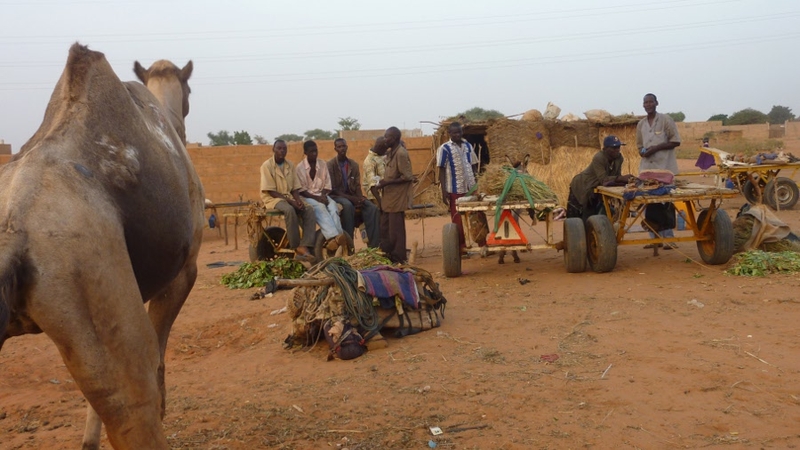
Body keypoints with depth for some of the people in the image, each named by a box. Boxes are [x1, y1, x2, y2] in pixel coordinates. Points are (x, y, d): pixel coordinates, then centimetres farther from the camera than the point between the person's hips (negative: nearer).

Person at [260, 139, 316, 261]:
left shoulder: (290, 165, 10)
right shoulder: (267, 165, -7)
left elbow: (295, 188, 10)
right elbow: (270, 191, -13)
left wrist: (298, 200, -12)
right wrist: (290, 201, -20)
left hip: (289, 197, 6)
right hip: (272, 198, -6)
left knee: (309, 211, -21)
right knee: (289, 210, -37)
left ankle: (305, 247, -33)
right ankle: (297, 248, -30)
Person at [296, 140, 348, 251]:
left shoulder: (323, 165, 10)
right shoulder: (300, 168, -1)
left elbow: (327, 185, 10)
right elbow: (301, 190, -5)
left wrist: (323, 196, -11)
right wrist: (316, 198, -17)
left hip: (322, 195, 4)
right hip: (308, 197, -3)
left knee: (333, 206, -30)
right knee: (320, 208, -35)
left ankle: (339, 235, -47)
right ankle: (332, 236, -54)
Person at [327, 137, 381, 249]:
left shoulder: (354, 165, 11)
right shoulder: (331, 165, -5)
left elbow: (357, 185, 8)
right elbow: (332, 189, -10)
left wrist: (360, 198, -15)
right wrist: (351, 198, -22)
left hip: (352, 196, 5)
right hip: (337, 196, -5)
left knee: (373, 209, -22)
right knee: (348, 205, -40)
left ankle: (373, 245, -24)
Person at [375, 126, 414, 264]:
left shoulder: (401, 154, -16)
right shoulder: (390, 152, 10)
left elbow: (408, 177, -20)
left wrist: (387, 182, -20)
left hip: (397, 196, -9)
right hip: (389, 195, 9)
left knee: (395, 229, -2)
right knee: (385, 228, 14)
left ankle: (398, 258, 8)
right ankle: (386, 254, 22)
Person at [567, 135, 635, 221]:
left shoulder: (619, 158, -10)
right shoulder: (598, 158, -32)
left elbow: (617, 176, -7)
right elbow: (603, 179, -39)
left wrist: (626, 179, -28)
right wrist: (622, 178, -47)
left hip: (597, 190, 7)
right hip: (581, 188, -6)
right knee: (575, 217, 1)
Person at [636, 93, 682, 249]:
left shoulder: (666, 120, -2)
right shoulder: (640, 124, 14)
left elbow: (676, 141, -5)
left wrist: (656, 148, -15)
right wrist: (643, 152, -3)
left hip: (664, 167, -5)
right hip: (646, 168, 6)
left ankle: (669, 238, 0)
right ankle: (655, 237, 13)